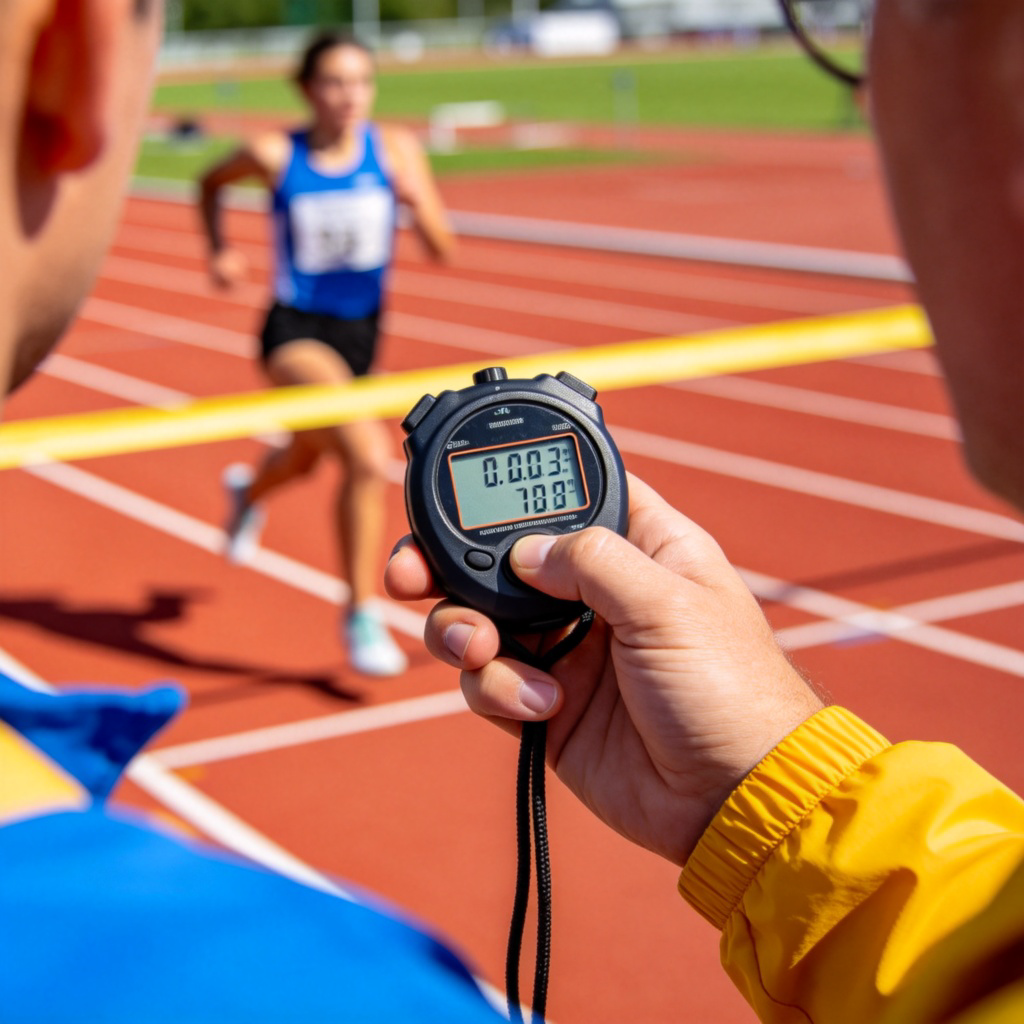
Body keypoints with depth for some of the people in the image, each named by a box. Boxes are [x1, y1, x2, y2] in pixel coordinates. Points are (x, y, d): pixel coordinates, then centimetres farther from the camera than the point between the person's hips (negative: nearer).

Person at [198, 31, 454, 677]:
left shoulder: (396, 150, -7)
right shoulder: (274, 155, -12)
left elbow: (443, 250, -8)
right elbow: (212, 182, 10)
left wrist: (420, 205, -27)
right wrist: (219, 249, -3)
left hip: (360, 332, 5)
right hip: (295, 331, -5)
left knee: (305, 458, 30)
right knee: (370, 456, -27)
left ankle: (250, 490, 68)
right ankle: (362, 614, -11)